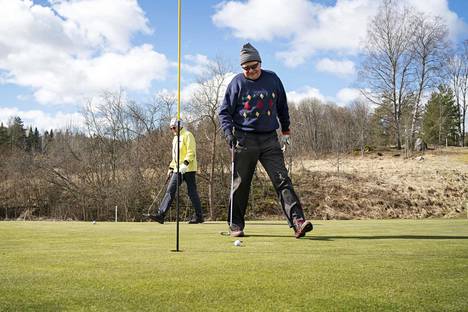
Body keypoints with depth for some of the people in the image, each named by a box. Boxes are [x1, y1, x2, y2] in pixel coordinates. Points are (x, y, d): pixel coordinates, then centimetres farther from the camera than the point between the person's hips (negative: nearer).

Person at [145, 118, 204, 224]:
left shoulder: (187, 135, -6)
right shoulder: (175, 138, 22)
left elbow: (191, 152, -16)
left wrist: (185, 164, -25)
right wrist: (171, 168, 20)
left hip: (188, 169, -8)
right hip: (177, 170, 8)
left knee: (192, 192, -3)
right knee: (170, 191, -1)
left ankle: (199, 216, 6)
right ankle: (161, 215, -6)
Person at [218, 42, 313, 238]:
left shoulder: (272, 79, 9)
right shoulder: (237, 83, 1)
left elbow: (282, 106, 21)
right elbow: (224, 112, 2)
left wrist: (285, 130, 22)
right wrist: (229, 132, -13)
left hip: (269, 139, 2)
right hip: (244, 139, -2)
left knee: (282, 180, -8)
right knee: (241, 184, 3)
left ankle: (297, 221, -14)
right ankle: (235, 225, 15)